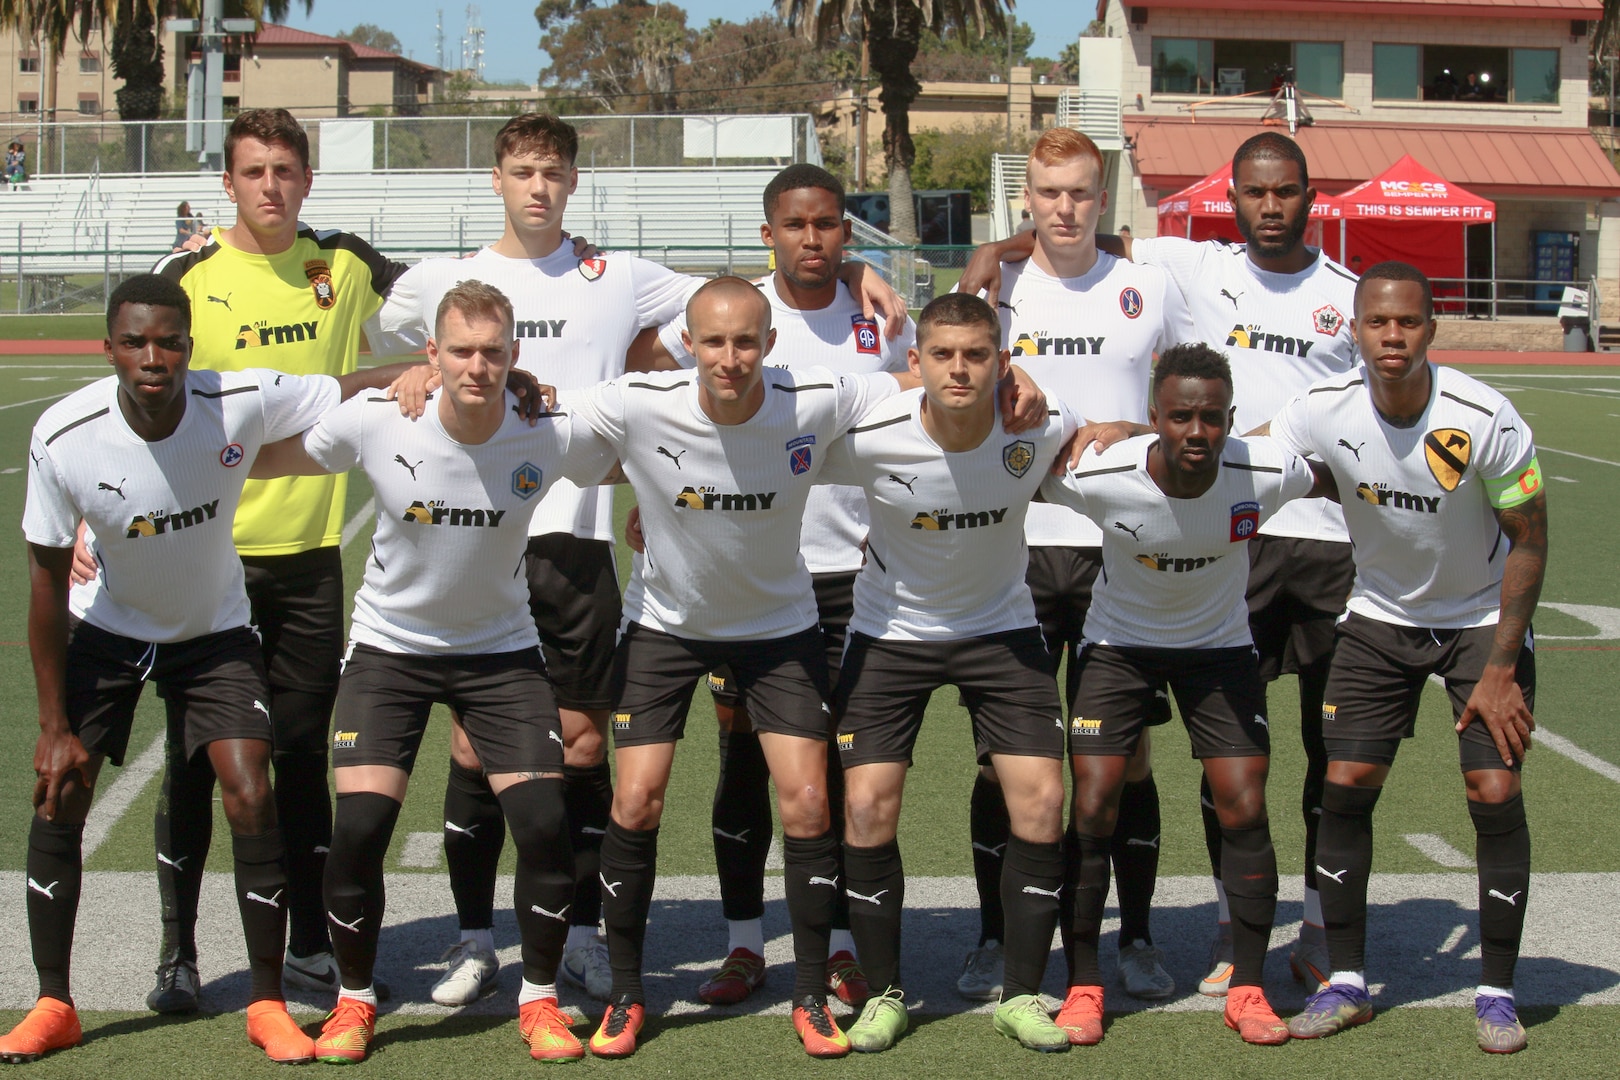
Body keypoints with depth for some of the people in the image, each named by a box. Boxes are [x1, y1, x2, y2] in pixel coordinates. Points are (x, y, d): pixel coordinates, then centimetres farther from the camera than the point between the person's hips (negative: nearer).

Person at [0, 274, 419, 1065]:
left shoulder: (243, 402, -27)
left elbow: (360, 386, -14)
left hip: (214, 632, 0)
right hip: (104, 629, 1)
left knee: (251, 799, -12)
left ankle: (268, 1006, 3)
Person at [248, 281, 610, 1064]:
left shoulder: (548, 434, -18)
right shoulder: (374, 422, -20)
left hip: (501, 648, 1)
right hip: (389, 646, -1)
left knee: (545, 822, -11)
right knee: (358, 827, -12)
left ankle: (539, 1000, 13)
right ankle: (354, 1000, 13)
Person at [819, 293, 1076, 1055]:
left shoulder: (1042, 426, -21)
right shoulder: (870, 439, -25)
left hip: (1001, 626, 1)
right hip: (891, 628, -1)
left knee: (1041, 799, -9)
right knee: (867, 805, -9)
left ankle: (1021, 994, 8)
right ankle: (883, 994, 11)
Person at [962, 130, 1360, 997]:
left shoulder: (1350, 296, 7)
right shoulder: (1198, 269, 5)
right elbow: (1091, 239, 10)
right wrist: (996, 251, -7)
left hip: (1332, 539, 1)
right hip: (1229, 534, -1)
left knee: (1336, 743, 6)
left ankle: (1323, 934, 19)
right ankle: (1232, 932, 14)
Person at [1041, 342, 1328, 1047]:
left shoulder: (1267, 474, -26)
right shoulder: (1098, 478, -29)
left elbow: (1339, 485, -3)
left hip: (1220, 647, 1)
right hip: (1117, 643, -1)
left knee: (1245, 811, -6)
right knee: (1093, 810, -9)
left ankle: (1247, 988, 10)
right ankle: (1083, 986, 6)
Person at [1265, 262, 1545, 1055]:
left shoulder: (1485, 420, -25)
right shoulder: (1326, 411, -19)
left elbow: (1529, 543, -14)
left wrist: (1500, 670, -14)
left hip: (1484, 618, -2)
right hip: (1380, 616, 3)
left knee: (1496, 794, -10)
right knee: (1344, 786, -5)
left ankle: (1496, 991, 7)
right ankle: (1346, 982, 10)